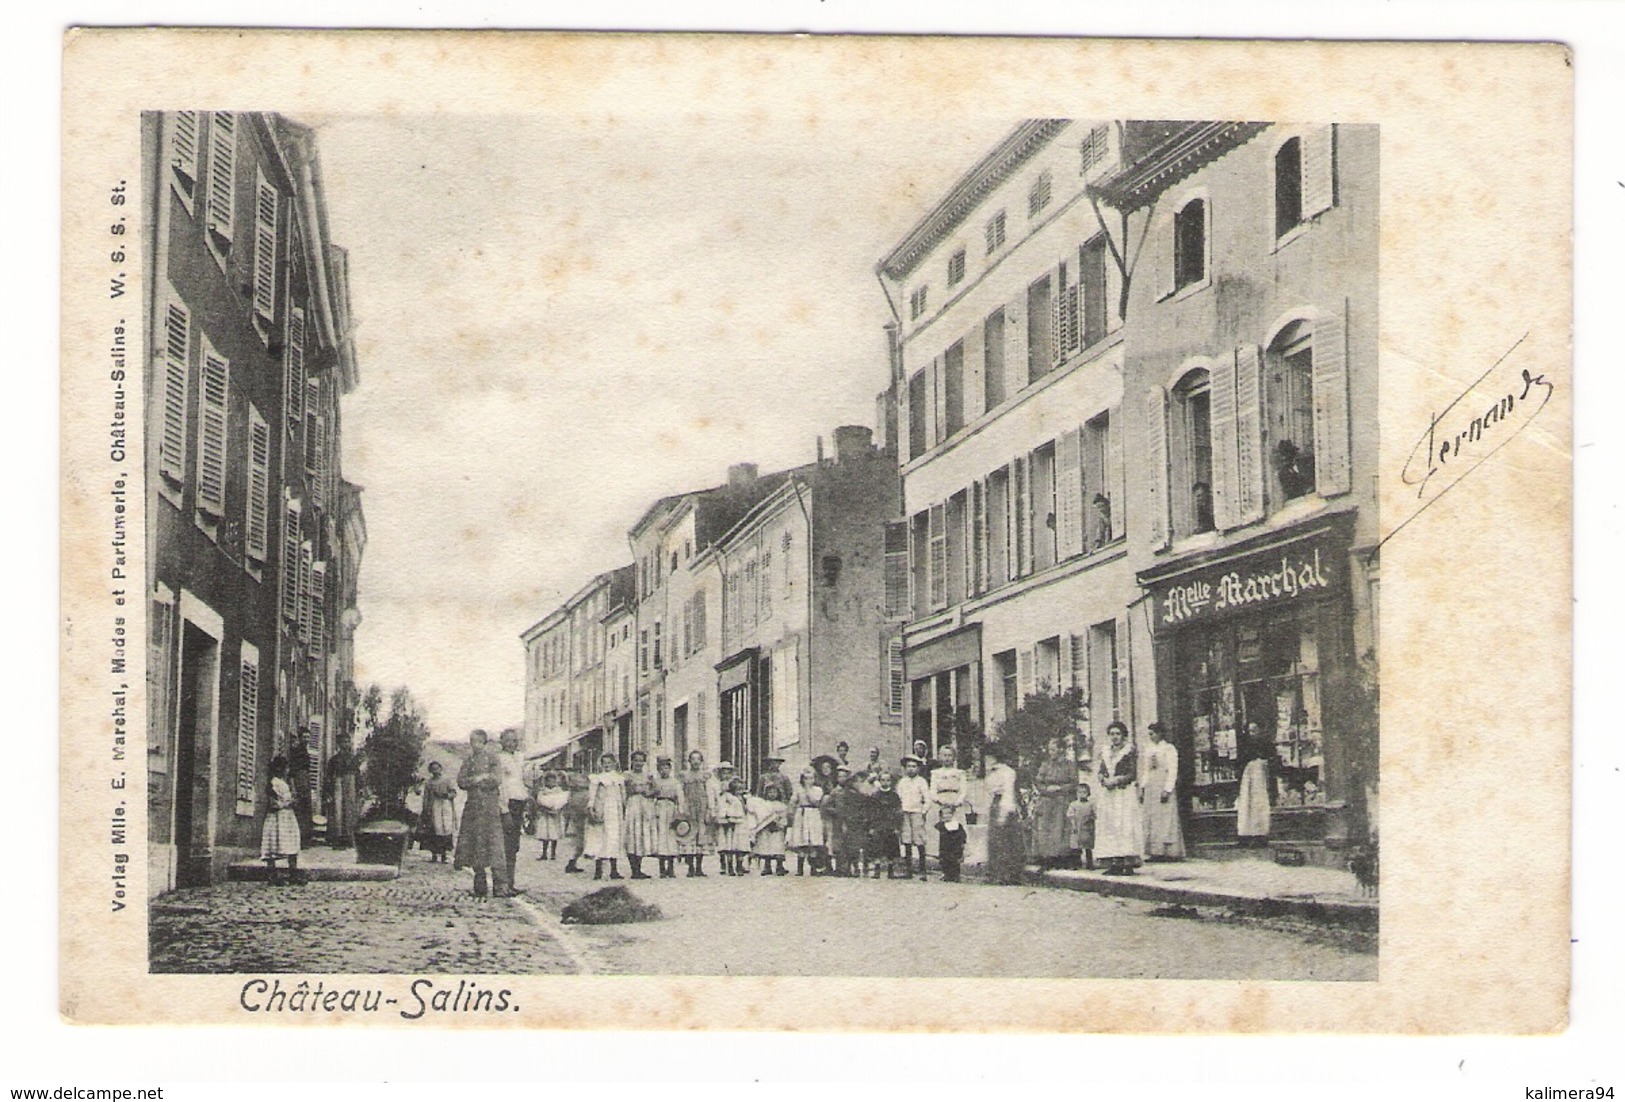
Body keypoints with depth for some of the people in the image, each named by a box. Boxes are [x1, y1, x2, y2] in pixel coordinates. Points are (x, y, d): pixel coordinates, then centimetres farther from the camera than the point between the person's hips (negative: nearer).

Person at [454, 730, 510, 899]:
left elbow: (496, 780, -8)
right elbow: (460, 781, 7)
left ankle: (501, 886, -11)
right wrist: (477, 779, -10)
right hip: (472, 805, 5)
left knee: (493, 844, -10)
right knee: (472, 844, 3)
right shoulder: (469, 760, 14)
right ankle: (480, 886, 10)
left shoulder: (491, 757, 0)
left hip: (489, 804, -5)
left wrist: (473, 781, -4)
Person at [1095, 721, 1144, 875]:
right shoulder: (1105, 753, 16)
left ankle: (1128, 863, -15)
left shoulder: (1129, 751, 1)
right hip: (1108, 794, 5)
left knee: (1125, 826, -11)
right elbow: (1101, 773, 13)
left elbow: (1132, 774, -5)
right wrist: (1105, 780, -8)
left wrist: (1116, 780, -15)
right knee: (1108, 826, -3)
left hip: (1125, 793, -5)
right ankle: (1112, 864, -4)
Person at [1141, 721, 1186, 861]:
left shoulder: (1169, 748, -2)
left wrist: (1167, 790, -16)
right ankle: (1155, 852, 2)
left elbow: (1172, 771, -8)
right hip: (1150, 788, 7)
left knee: (1166, 818, -8)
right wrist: (1142, 788, 11)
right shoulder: (1149, 749, 17)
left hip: (1163, 786, -7)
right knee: (1151, 819, 2)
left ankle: (1169, 852, -8)